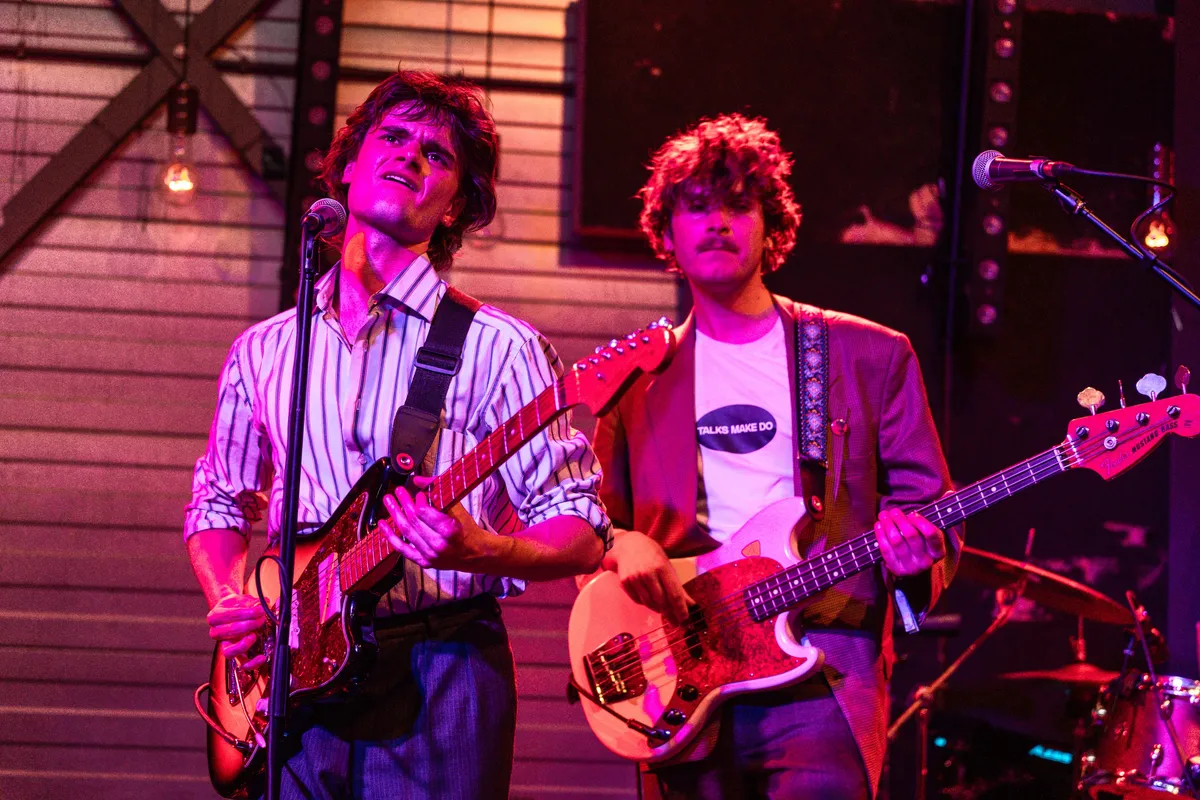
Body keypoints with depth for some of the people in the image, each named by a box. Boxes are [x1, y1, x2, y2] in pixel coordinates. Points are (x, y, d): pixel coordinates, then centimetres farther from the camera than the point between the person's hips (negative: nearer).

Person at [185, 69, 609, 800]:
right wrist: (230, 602, 1)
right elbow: (217, 503, 22)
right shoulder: (264, 350, 12)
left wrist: (481, 553, -23)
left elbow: (582, 533, -3)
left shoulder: (497, 348, -2)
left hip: (438, 672, -3)